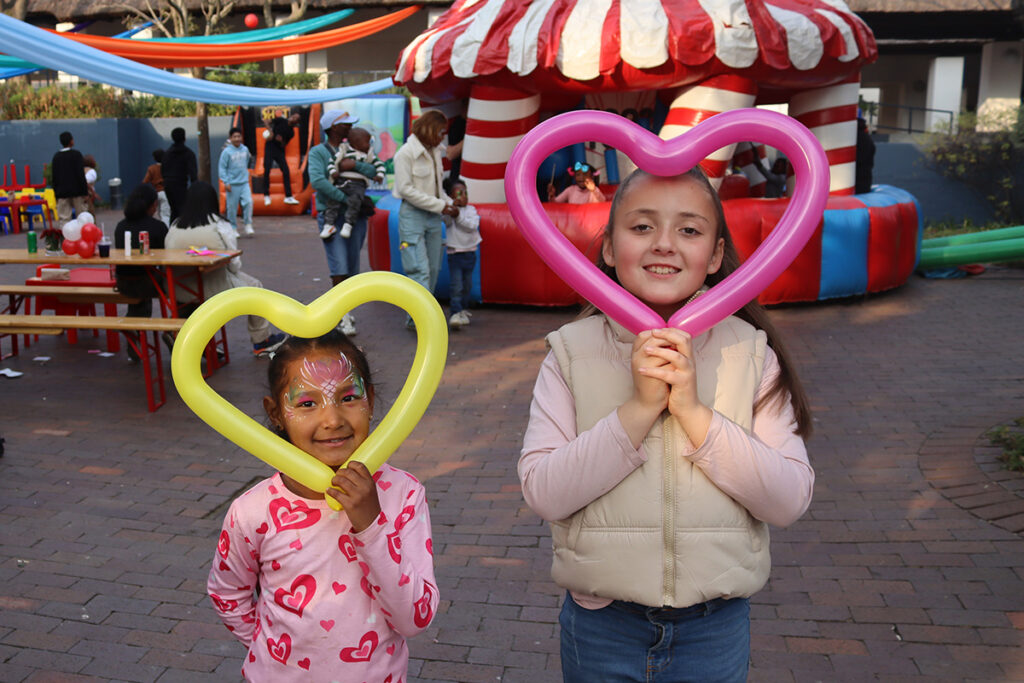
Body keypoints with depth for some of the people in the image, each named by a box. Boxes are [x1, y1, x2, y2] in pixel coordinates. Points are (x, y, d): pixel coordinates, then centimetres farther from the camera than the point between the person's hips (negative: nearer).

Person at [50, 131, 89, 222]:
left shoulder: (56, 157, 7)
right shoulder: (76, 154, -6)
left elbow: (53, 178, 8)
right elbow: (81, 175, -11)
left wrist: (56, 194, 15)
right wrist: (85, 193, -8)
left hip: (62, 193, 3)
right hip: (77, 192, -3)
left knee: (64, 219, 2)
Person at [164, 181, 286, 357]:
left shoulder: (174, 227, -1)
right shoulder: (220, 226, -13)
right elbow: (234, 264, -9)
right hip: (216, 289, -6)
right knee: (255, 286, 19)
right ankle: (261, 341, 27)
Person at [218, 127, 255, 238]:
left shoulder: (245, 149, 7)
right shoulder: (226, 152, -7)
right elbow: (221, 168, -7)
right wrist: (226, 182, -12)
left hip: (244, 183, 3)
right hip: (233, 184, -3)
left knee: (248, 202, -12)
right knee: (232, 207, 2)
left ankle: (247, 225, 0)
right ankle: (233, 228, 15)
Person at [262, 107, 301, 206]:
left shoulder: (291, 133, 2)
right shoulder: (281, 120, -6)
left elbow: (284, 145, 4)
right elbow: (268, 122, 1)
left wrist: (281, 141, -18)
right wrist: (270, 131, -15)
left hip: (280, 150, 3)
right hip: (270, 147, -3)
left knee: (286, 171, -5)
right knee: (267, 170, -8)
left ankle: (288, 196, -2)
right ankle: (266, 195, 1)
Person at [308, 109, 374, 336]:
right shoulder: (318, 152, -2)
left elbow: (375, 172, 1)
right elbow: (317, 180, -19)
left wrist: (356, 164, -17)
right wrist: (345, 198, -20)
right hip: (331, 216, -5)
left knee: (352, 267, 7)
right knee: (339, 268, -12)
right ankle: (343, 317, -8)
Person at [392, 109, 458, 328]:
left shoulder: (435, 152, 13)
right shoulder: (406, 153, -10)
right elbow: (406, 189, -16)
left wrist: (449, 203, 4)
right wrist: (440, 205, -16)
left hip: (433, 216, 8)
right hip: (412, 214, -7)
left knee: (433, 269, 6)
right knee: (419, 269, -12)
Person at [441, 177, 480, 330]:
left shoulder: (471, 209, 4)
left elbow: (473, 225, -10)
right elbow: (446, 219, -24)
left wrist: (458, 216, -18)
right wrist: (453, 207, -35)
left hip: (470, 253, 4)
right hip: (454, 253, -4)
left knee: (467, 285, 15)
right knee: (456, 286, -12)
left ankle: (464, 309, 32)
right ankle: (456, 314, -13)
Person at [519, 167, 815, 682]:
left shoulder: (751, 353, -6)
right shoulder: (573, 351, -8)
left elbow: (790, 500, -13)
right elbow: (542, 493, -17)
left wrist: (695, 413, -22)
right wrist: (639, 409, -24)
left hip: (716, 626, 1)